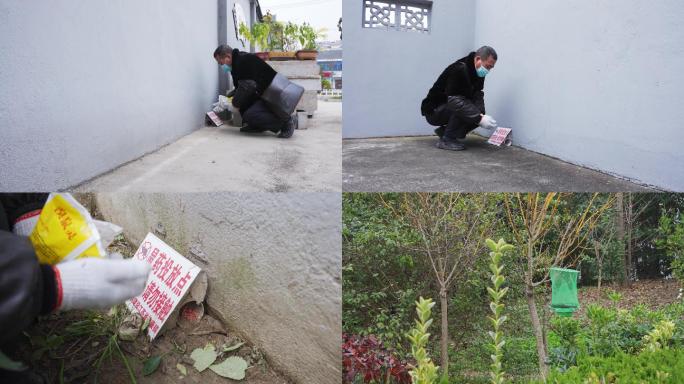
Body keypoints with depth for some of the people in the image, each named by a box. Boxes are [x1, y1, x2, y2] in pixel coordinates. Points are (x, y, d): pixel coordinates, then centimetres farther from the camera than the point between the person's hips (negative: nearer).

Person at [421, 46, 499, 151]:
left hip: (451, 108, 9)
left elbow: (478, 95, -2)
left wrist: (482, 115, -22)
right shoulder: (459, 69, -26)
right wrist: (479, 118, -37)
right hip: (434, 111, -9)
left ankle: (444, 131, 7)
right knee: (462, 109, -31)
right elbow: (454, 100, -34)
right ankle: (447, 140, -15)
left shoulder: (478, 72, 1)